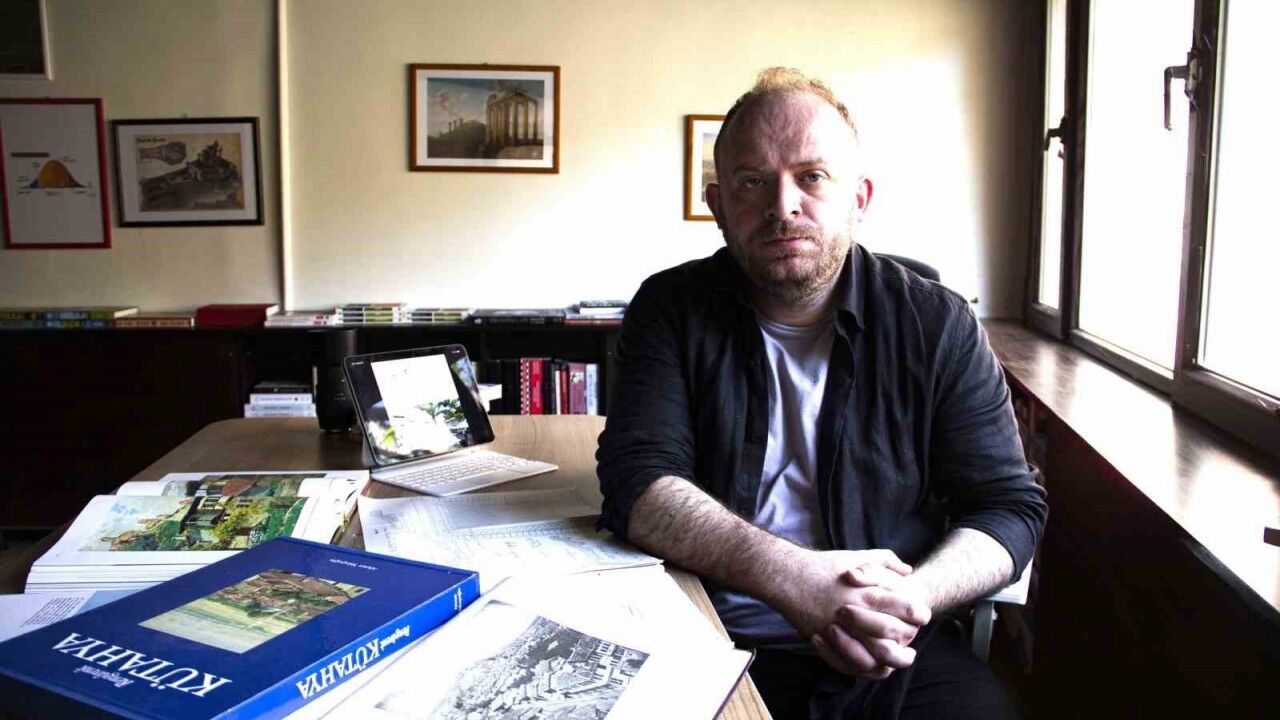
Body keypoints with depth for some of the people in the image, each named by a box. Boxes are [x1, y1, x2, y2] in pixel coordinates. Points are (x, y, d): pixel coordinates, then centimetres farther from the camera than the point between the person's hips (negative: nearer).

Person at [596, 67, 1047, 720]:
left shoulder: (937, 325, 4)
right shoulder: (671, 310, 3)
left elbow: (1010, 506, 4)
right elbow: (636, 482, -8)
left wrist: (911, 596, -18)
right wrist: (791, 578, -23)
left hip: (898, 655, 2)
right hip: (709, 643, -1)